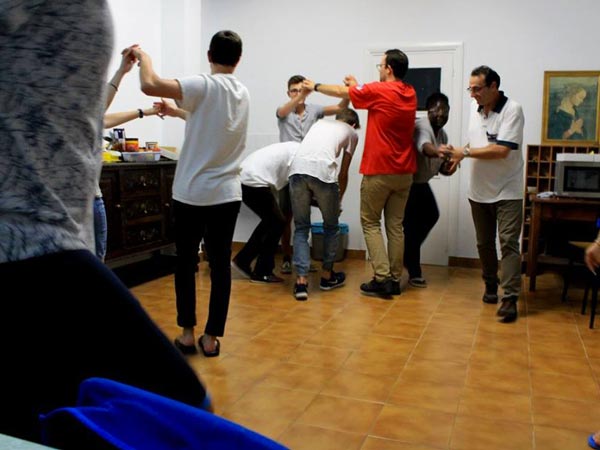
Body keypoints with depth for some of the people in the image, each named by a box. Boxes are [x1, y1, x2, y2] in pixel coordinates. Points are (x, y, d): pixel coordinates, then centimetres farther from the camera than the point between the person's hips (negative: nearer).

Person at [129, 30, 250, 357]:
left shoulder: (204, 86, -11)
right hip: (227, 194, 4)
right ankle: (211, 337, 13)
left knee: (185, 262, 12)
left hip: (190, 193, -4)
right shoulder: (243, 93, 8)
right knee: (220, 264, 8)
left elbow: (149, 85, -20)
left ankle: (187, 333, 16)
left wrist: (143, 56, -1)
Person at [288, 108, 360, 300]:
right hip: (323, 172, -3)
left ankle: (301, 281, 5)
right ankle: (327, 275, 31)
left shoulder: (320, 122, 36)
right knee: (331, 226, 20)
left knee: (301, 228, 14)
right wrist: (339, 201, 38)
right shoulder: (351, 133, 25)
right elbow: (343, 173, 24)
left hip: (297, 169, 3)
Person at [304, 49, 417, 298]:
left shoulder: (378, 90, -10)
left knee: (370, 223, 4)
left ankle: (382, 278, -2)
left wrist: (316, 86, 18)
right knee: (395, 225, 9)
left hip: (379, 170, -6)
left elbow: (341, 92, 2)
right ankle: (395, 279, 11)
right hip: (404, 171, 6)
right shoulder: (411, 94, 7)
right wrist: (358, 86, 27)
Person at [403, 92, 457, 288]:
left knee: (431, 215, 17)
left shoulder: (442, 134, 6)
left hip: (421, 182, 10)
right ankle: (413, 272, 3)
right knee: (411, 225, -8)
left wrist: (449, 167, -13)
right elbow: (425, 147, -46)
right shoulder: (422, 127, -22)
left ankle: (407, 255, 31)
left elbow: (440, 166, 10)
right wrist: (437, 151, -68)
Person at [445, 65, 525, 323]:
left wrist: (465, 152, -19)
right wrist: (460, 154, 1)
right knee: (484, 243, 15)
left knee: (508, 243, -9)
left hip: (507, 192, -7)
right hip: (479, 190, 7)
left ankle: (510, 299, -9)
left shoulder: (512, 110, -16)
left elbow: (501, 150, -25)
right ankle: (491, 286, 31)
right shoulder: (475, 107, 6)